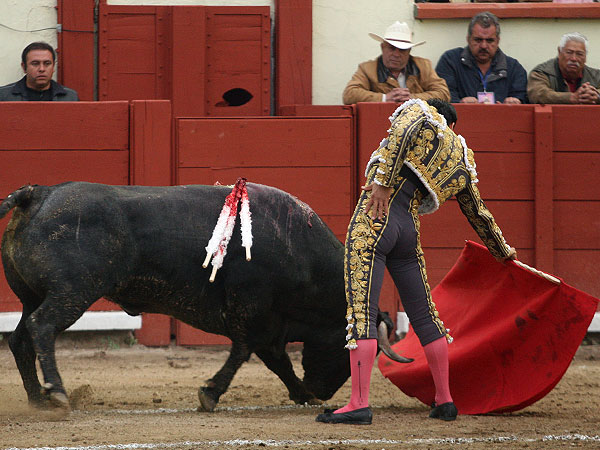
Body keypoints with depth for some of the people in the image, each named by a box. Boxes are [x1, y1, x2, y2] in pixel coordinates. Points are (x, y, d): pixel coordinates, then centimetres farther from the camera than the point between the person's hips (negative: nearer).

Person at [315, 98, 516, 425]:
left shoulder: (417, 109, 10)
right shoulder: (463, 162, 20)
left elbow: (402, 133, -15)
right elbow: (478, 214, 30)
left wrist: (382, 180, -20)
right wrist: (502, 250, 46)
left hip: (376, 218, -5)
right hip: (409, 231, 5)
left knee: (361, 311, -10)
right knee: (424, 314, 18)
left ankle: (359, 404, -18)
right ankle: (444, 401, 24)